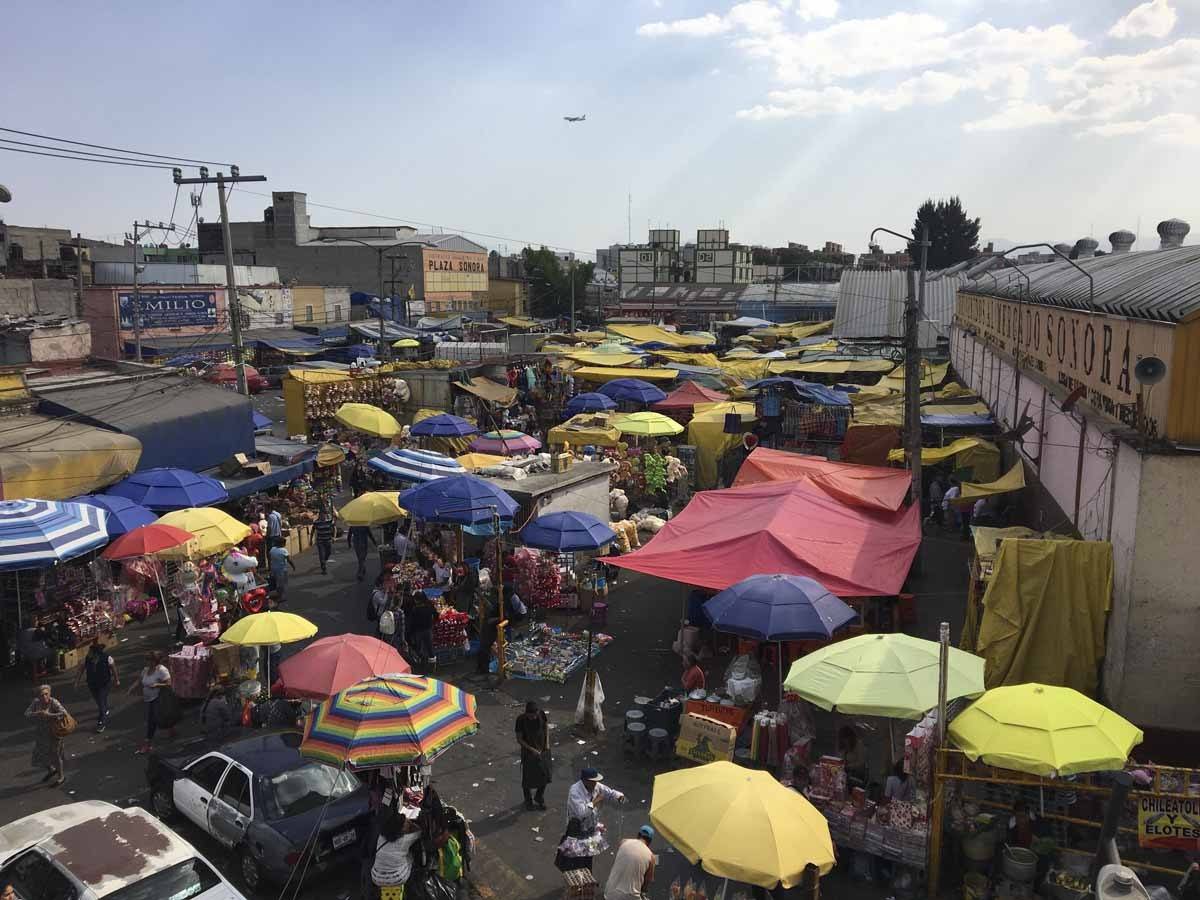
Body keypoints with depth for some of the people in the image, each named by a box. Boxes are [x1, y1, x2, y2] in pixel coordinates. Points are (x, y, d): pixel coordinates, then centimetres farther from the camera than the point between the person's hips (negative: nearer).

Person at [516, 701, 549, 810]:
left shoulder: (541, 714, -16)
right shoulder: (521, 720, -25)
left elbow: (546, 726, 5)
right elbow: (519, 739, -16)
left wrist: (547, 742, -4)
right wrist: (532, 750, -21)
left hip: (542, 750, 3)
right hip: (528, 751, -3)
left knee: (544, 775, 14)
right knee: (527, 778, 11)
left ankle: (539, 798, 38)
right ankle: (528, 801, 34)